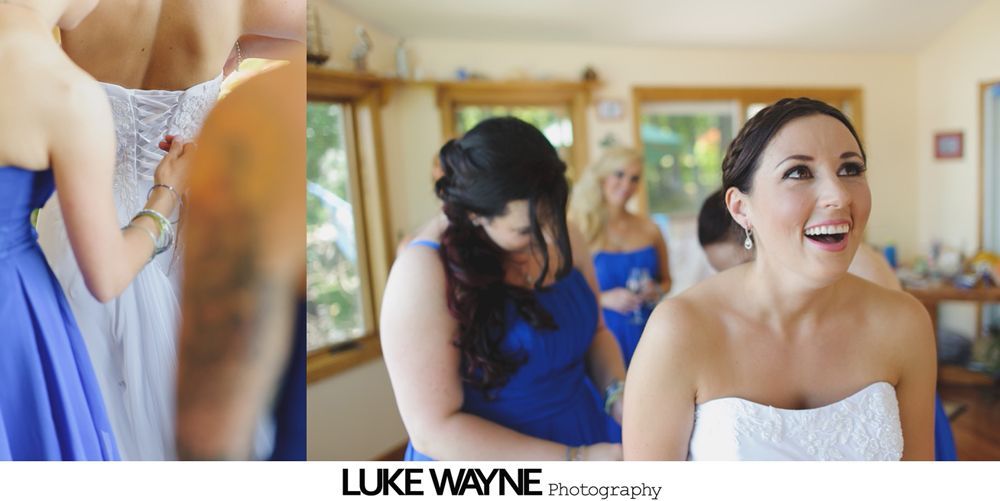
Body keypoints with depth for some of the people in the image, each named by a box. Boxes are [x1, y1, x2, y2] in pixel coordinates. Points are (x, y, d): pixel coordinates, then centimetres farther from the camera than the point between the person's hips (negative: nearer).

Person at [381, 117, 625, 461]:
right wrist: (574, 460, -24)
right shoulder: (425, 273, -26)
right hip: (481, 478, -4)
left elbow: (595, 331, 5)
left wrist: (618, 393, -13)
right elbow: (434, 429, -24)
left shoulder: (562, 239, -9)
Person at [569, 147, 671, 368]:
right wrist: (605, 299, -18)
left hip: (645, 333, 4)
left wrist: (656, 290, -3)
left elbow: (666, 280, 17)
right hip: (601, 335, -3)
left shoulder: (649, 229, 6)